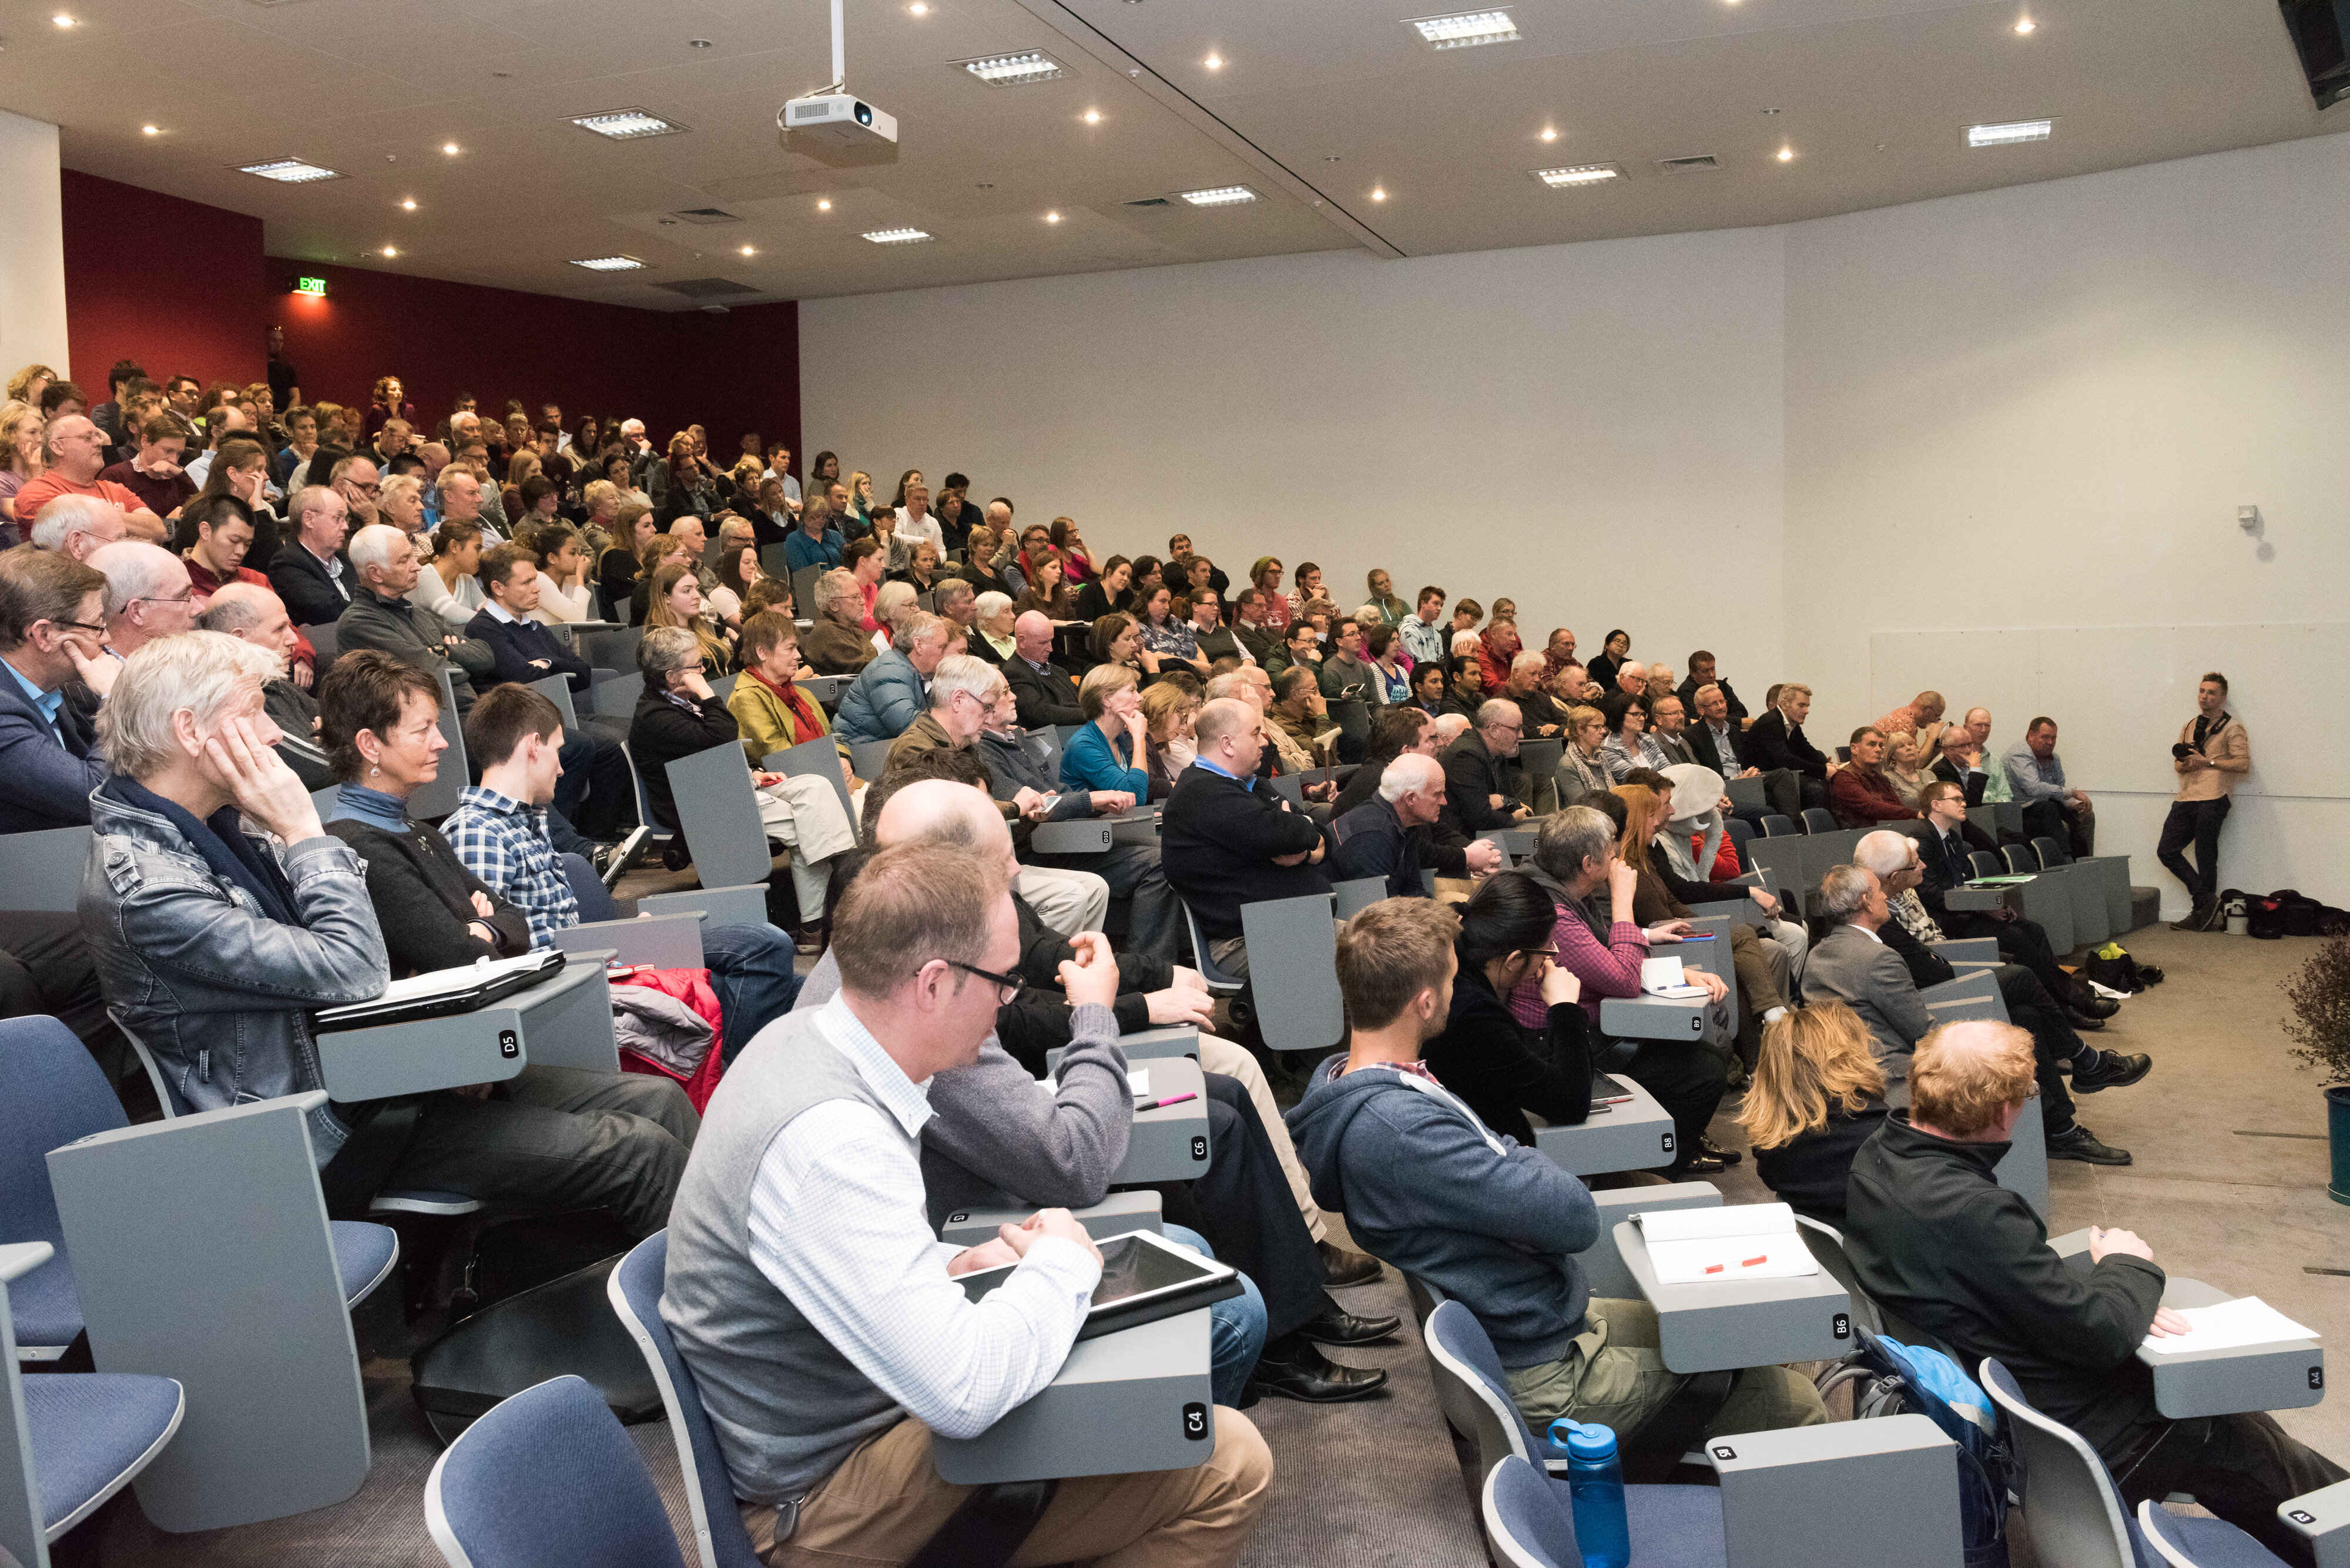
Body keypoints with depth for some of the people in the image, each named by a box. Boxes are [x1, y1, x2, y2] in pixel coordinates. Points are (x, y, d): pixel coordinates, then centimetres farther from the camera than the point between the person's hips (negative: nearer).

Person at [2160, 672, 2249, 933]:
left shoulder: (2232, 728, 1)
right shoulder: (2189, 727, 22)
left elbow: (2244, 764, -8)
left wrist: (2207, 761, -11)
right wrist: (2186, 764, 1)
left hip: (2212, 799, -7)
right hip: (2186, 799, 7)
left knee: (2206, 858, -3)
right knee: (2167, 851, -1)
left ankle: (2202, 915, 6)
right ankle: (2206, 900, 6)